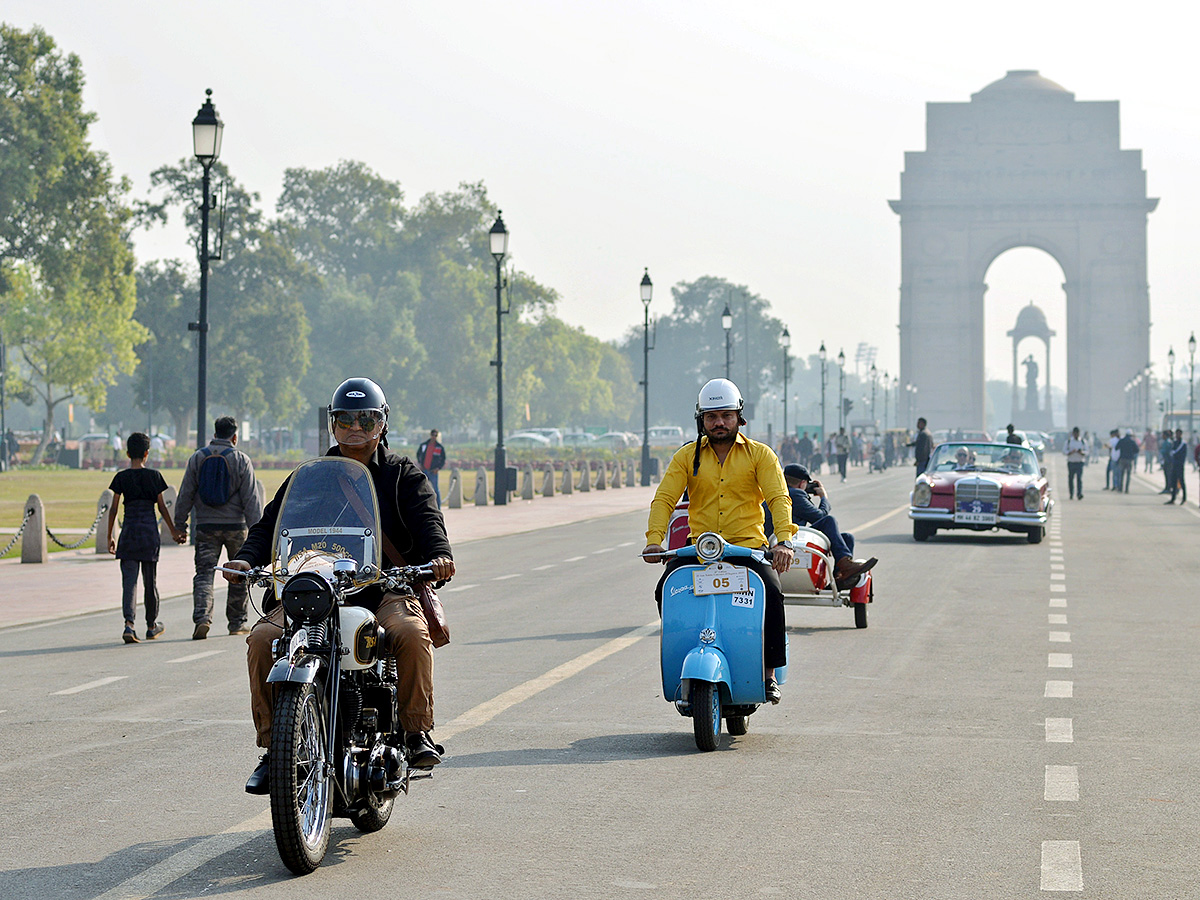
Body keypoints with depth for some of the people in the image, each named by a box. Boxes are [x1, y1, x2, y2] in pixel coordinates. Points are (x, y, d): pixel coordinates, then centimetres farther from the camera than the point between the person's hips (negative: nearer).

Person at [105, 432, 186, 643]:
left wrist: (110, 536, 8)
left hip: (129, 531, 0)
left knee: (129, 580, -4)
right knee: (150, 580, 11)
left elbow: (113, 509, 0)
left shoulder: (121, 477, -1)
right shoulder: (154, 475, -1)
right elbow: (162, 506, 2)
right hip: (150, 531, 0)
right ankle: (152, 625, 23)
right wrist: (173, 531, 13)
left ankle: (129, 623, -23)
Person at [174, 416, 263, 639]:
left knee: (204, 573, -1)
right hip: (235, 526, -1)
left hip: (205, 526, 1)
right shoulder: (241, 460, -4)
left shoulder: (197, 458, 3)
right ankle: (237, 623, 17)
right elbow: (250, 498, -6)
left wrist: (179, 525, 10)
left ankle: (202, 618, -21)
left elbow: (185, 495, 4)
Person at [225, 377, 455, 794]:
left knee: (411, 632, -35)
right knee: (263, 638, -23)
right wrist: (248, 557, -10)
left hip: (386, 588, -2)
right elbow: (273, 520, 12)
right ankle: (273, 746, -13)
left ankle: (416, 732, -17)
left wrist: (438, 555, -26)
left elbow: (427, 519, -3)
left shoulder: (404, 475, 13)